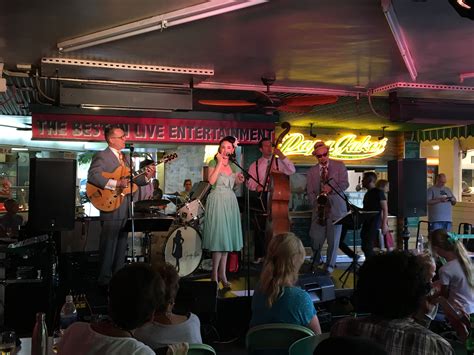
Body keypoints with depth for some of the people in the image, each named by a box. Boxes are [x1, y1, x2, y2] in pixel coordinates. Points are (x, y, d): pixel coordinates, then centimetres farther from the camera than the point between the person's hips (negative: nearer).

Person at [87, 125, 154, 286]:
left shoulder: (125, 157, 18)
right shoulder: (101, 156, -9)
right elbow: (92, 176, -23)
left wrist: (145, 177, 2)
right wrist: (116, 183, -26)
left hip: (125, 209, 8)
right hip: (111, 208, -8)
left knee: (121, 245, 14)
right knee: (109, 246, -2)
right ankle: (105, 281, 8)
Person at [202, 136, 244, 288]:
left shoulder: (233, 165, 13)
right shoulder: (213, 163, -1)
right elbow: (211, 180, -17)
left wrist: (239, 180, 1)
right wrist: (220, 162, -13)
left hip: (230, 202, 6)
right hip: (217, 201, -6)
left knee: (227, 237, 7)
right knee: (219, 236, -10)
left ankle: (222, 273, 14)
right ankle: (215, 274, -2)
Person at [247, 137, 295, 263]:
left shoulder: (279, 162, 6)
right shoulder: (255, 165, 9)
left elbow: (292, 171, -9)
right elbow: (249, 182, 6)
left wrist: (282, 156, -15)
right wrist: (257, 187, -15)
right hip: (261, 197, 1)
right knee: (260, 228, 4)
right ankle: (259, 255, 16)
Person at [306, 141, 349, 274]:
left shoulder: (339, 166, 6)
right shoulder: (311, 172, 10)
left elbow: (345, 184, -3)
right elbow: (310, 192, 6)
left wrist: (331, 188, -20)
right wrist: (316, 203, -10)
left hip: (336, 208, -1)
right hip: (319, 208, 1)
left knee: (333, 239, 0)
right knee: (316, 238, 0)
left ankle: (329, 265, 14)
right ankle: (315, 260, 26)